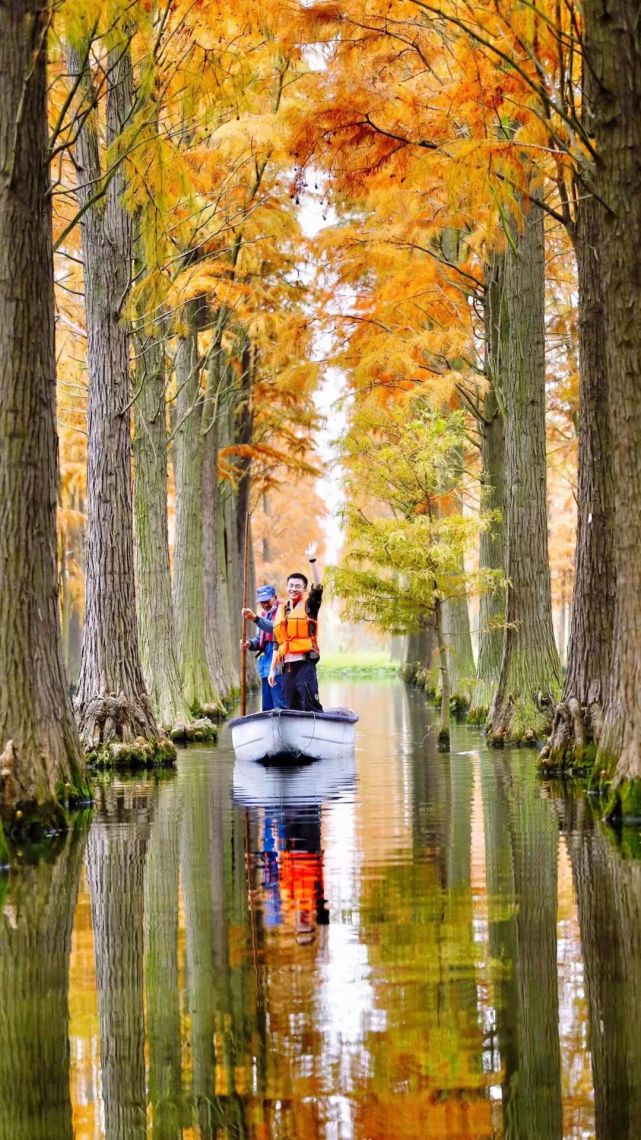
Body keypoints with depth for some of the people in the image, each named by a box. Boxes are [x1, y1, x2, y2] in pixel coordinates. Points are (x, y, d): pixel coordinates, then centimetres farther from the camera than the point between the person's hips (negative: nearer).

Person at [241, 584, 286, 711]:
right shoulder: (263, 615, 20)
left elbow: (275, 628, -26)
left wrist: (255, 619, -39)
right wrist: (250, 644, 1)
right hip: (265, 666, 9)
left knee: (280, 706, -14)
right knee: (267, 708, 11)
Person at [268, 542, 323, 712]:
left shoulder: (308, 606, 4)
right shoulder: (281, 611, 19)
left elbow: (318, 587, -14)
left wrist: (312, 560, -20)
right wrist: (272, 669, 18)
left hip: (304, 663, -6)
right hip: (287, 665, 6)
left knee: (311, 706, -15)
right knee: (292, 709, 8)